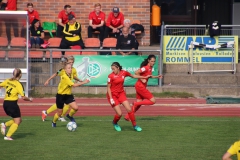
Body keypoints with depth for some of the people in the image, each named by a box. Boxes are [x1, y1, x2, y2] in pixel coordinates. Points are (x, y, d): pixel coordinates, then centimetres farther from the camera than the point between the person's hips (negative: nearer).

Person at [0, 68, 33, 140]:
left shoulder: (7, 81, 5)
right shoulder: (18, 84, -11)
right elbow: (23, 97, -14)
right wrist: (29, 99, 4)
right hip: (12, 103, -7)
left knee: (19, 120, 19)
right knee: (17, 122, 3)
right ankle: (8, 136, -7)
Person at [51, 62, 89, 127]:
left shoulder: (70, 75, -3)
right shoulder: (65, 77, -29)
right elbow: (74, 85, -36)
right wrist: (84, 82, -35)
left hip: (68, 95, 6)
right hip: (61, 96, -6)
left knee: (75, 108, -13)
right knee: (59, 113, 6)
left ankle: (69, 116, 19)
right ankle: (54, 122, 36)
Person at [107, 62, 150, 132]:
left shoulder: (124, 72, -5)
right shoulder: (111, 76, -17)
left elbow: (133, 76, 12)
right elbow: (108, 88, -11)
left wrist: (145, 77, 15)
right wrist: (111, 99, -17)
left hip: (121, 93, 4)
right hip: (113, 94, -4)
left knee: (129, 109, -6)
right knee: (119, 114, -9)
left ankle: (134, 125, 9)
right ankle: (115, 123, 23)